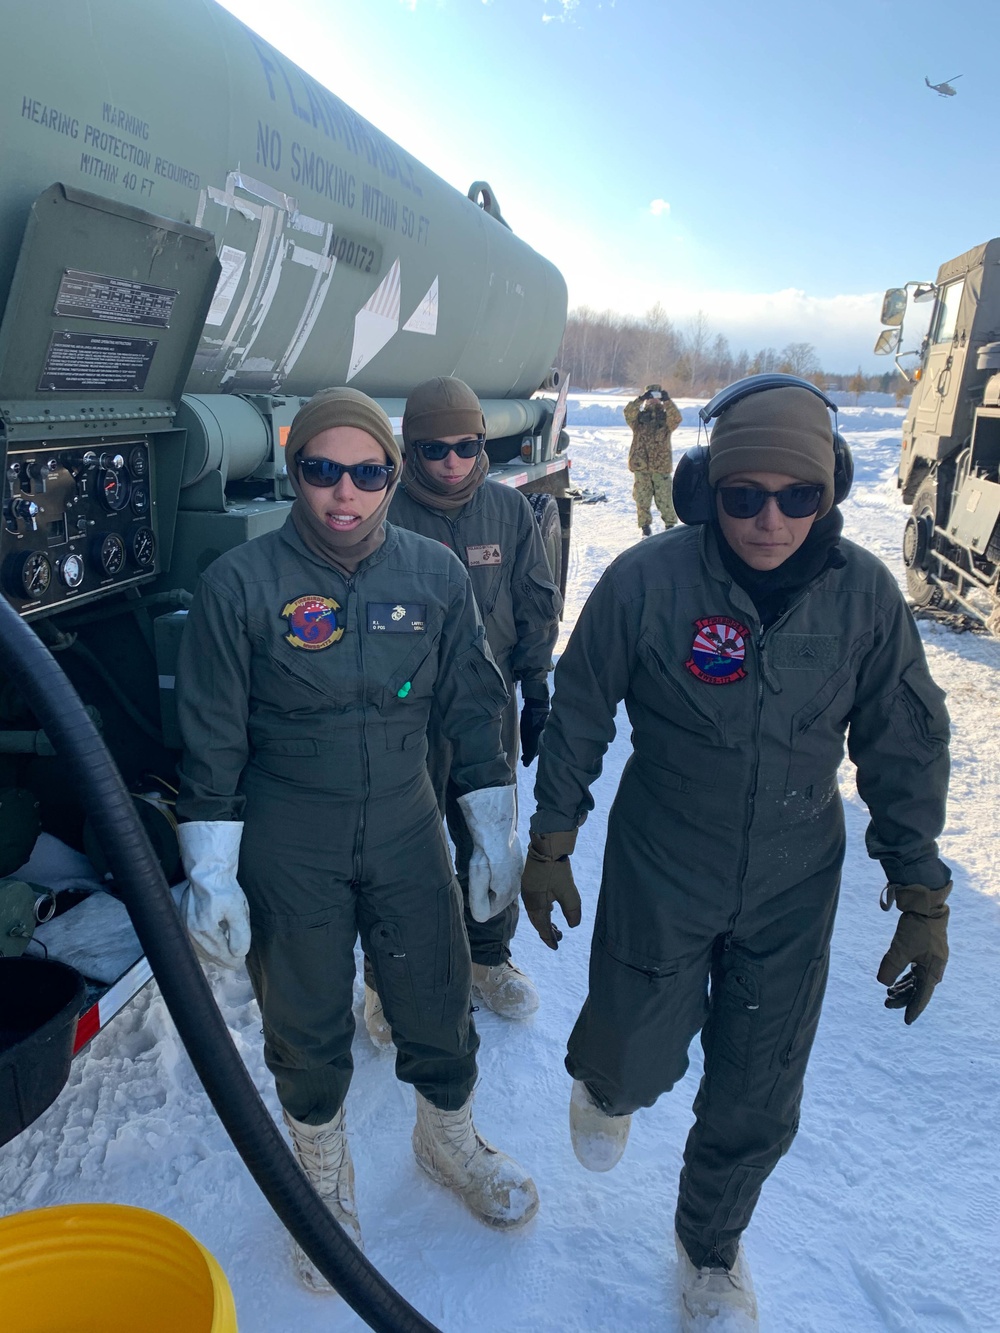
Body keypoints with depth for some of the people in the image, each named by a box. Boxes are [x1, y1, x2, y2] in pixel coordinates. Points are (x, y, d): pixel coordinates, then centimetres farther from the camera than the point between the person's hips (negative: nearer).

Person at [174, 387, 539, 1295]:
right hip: (287, 852, -2)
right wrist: (210, 871, -7)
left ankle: (450, 1142, 47)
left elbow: (472, 708, 4)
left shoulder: (436, 574, -5)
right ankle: (325, 1178, 46)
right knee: (307, 1028, 15)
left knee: (439, 1008, 14)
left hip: (406, 834, 2)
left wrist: (495, 830, 7)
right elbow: (211, 738, -6)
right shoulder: (240, 584, -12)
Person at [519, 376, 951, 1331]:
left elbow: (904, 747, -1)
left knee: (757, 1102, 14)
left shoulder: (864, 592, -11)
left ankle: (712, 1248, 46)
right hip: (658, 879, -2)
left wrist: (921, 896, 1)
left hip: (795, 892, 2)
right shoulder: (645, 581, -18)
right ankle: (604, 1085, 53)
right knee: (640, 1060, 12)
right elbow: (578, 716, -6)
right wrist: (550, 846, 0)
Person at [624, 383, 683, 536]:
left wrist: (667, 401, -22)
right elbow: (628, 412, -13)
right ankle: (645, 525, 16)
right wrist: (640, 399, -22)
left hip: (661, 466, -1)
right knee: (642, 498, 4)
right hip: (640, 466, 1)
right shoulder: (639, 417, 7)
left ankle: (670, 523, 16)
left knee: (664, 498, 1)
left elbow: (676, 418, -15)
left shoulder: (666, 418, 6)